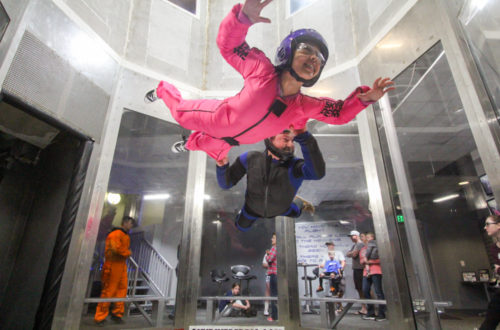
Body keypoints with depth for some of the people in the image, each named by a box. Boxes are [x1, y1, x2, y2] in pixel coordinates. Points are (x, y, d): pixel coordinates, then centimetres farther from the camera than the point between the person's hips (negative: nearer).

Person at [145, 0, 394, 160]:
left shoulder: (305, 107, -22)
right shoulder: (262, 71, -34)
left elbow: (340, 113, -11)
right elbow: (228, 45, -28)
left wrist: (364, 97, -28)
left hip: (237, 139, 5)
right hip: (218, 117, -4)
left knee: (215, 151, 32)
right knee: (181, 113, 19)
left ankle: (190, 143, 68)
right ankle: (163, 90, 54)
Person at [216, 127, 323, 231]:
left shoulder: (295, 166, -42)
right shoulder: (251, 158, -35)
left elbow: (318, 172, -67)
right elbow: (225, 183, -28)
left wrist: (303, 135, -75)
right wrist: (222, 166, -49)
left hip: (280, 208, 0)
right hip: (254, 206, 0)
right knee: (242, 227, 28)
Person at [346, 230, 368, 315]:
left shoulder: (360, 244, -10)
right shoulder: (354, 245, 19)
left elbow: (354, 254, -18)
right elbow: (347, 254, 14)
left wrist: (350, 253, 0)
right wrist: (352, 253, -4)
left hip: (360, 269, -9)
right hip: (356, 269, 9)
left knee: (363, 289, -6)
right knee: (359, 289, 13)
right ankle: (363, 308, 20)